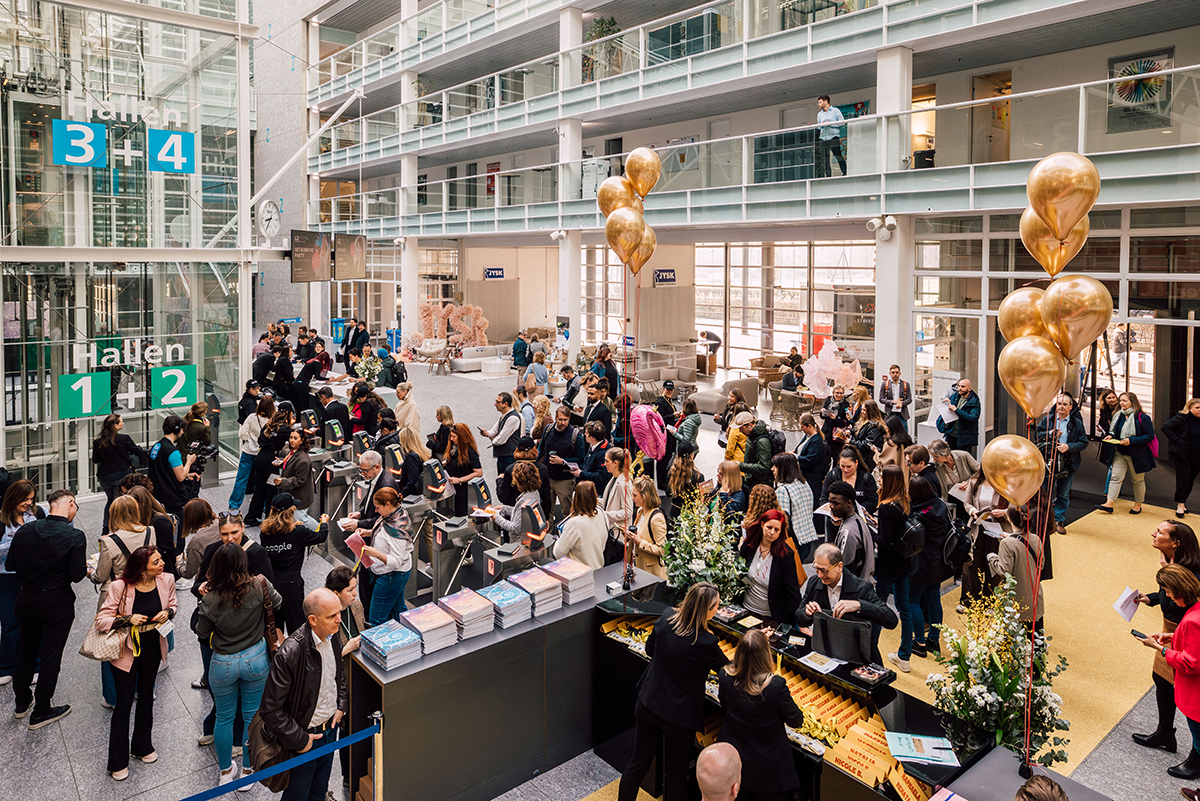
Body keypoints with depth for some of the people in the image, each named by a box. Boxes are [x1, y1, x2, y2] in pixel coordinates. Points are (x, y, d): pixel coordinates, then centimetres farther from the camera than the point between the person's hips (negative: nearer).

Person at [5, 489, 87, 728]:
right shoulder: (75, 536, -19)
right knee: (50, 656, 7)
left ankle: (22, 702, 39)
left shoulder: (24, 530, -5)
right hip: (57, 603, -5)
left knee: (26, 649, 22)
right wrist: (86, 569, 2)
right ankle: (41, 713, 18)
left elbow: (9, 565, 3)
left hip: (25, 599, 5)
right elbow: (77, 576, -19)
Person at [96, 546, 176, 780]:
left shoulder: (166, 580, -14)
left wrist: (168, 612, -18)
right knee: (124, 702, 4)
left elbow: (173, 604, 4)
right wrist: (128, 619, -32)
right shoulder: (119, 587, -25)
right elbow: (101, 620, -18)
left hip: (152, 648, 4)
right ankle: (118, 761, 22)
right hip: (126, 649, -4)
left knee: (146, 695, 21)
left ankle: (142, 746, 41)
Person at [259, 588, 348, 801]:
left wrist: (341, 705, 2)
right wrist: (298, 740, -19)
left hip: (330, 728, 6)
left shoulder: (334, 635, -10)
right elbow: (270, 709, -25)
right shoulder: (291, 653, -32)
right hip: (303, 735, -6)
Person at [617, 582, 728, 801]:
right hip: (680, 714, -5)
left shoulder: (666, 618, -11)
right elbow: (725, 668, -6)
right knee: (677, 771, 17)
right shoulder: (705, 642, -26)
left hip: (648, 704, 5)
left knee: (638, 762, 21)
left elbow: (650, 649, 6)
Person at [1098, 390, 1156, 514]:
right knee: (1115, 477, -3)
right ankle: (1109, 503, -8)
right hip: (1119, 453, 5)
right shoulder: (1118, 416, 5)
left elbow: (1150, 436, -16)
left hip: (1136, 455, -5)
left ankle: (1138, 505, 26)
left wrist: (1131, 441, -24)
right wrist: (1111, 436, -2)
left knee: (1138, 480, 11)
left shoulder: (1142, 418, -14)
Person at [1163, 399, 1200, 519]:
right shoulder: (1181, 419, -9)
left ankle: (1182, 502, 22)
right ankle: (1180, 504, 4)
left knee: (1190, 481, 9)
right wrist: (1176, 440, -16)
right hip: (1183, 455, -4)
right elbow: (1165, 427, -12)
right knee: (1183, 480, -5)